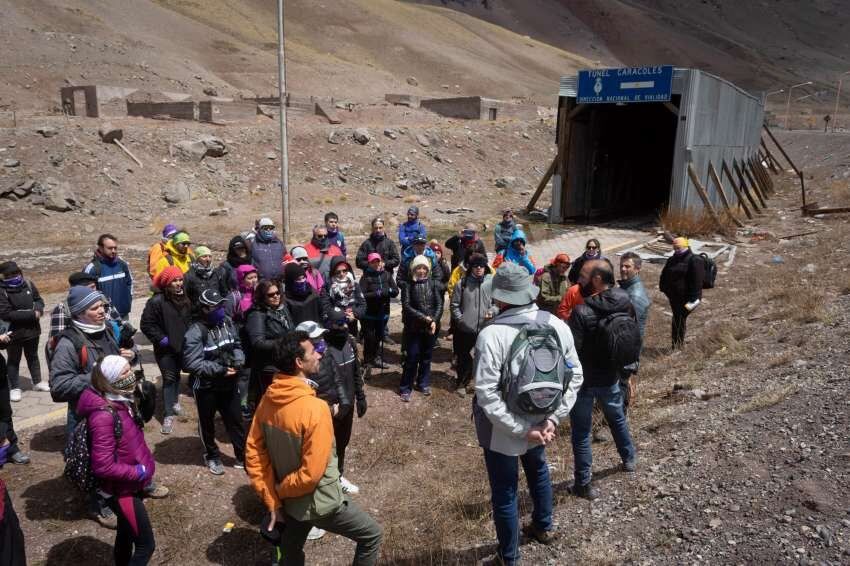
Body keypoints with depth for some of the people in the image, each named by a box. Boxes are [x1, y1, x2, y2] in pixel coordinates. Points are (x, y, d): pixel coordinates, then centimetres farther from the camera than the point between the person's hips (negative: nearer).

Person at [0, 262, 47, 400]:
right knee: (14, 360, 12)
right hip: (14, 333, -5)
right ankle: (14, 388, 26)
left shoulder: (28, 284, -5)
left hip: (32, 329, 5)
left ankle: (37, 382, 37)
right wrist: (32, 314, -26)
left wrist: (38, 308, -15)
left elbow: (39, 299, 9)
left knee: (33, 356, 22)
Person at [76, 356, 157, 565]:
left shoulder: (122, 401, -1)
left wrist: (145, 463, 4)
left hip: (131, 484, 9)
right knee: (146, 545, 0)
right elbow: (103, 467, -30)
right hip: (121, 490, -9)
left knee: (127, 532, 27)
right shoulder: (104, 415, -30)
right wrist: (139, 472, -19)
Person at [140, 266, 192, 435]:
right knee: (168, 378, -6)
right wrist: (161, 338, -19)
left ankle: (174, 401, 41)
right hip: (165, 348, -6)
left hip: (182, 345, 6)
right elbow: (146, 324, -16)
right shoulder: (156, 301, -19)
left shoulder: (185, 299, 3)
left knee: (177, 375, 20)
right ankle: (168, 415, -1)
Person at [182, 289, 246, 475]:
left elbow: (236, 345, 10)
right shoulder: (195, 331, -22)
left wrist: (238, 360, -11)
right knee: (207, 424, 17)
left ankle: (243, 455, 31)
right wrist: (220, 370, -26)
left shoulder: (227, 322, -3)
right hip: (206, 386, -5)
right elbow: (191, 364, -27)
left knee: (235, 421, 15)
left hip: (228, 383, 5)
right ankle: (212, 456, 39)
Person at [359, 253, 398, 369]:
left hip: (383, 312, 4)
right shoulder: (365, 277, -9)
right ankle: (368, 359, 20)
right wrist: (377, 293, -23)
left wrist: (387, 290, -18)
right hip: (369, 313, -4)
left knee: (378, 337, 16)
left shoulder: (387, 275, 3)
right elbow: (362, 295, -19)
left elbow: (395, 292, 0)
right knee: (369, 337, 2)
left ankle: (374, 357, 34)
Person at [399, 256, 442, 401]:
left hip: (431, 327, 3)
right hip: (414, 328, -3)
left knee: (426, 357, 13)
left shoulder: (433, 284, 3)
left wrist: (434, 320, -13)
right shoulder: (408, 285, -5)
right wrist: (423, 317, -18)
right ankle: (405, 388, 10)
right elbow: (406, 306, -11)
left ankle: (423, 384, 29)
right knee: (412, 358, -1)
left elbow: (439, 304, 1)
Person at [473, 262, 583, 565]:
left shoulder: (492, 334, -26)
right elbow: (575, 377, -4)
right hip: (539, 421, 5)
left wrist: (522, 429, -20)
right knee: (538, 471, 33)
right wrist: (553, 418, -5)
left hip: (502, 431, -5)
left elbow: (487, 394, -29)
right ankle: (543, 527, 56)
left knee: (504, 494, 15)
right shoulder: (558, 326, -10)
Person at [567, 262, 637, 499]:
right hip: (611, 375, 6)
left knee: (581, 431, 7)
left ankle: (584, 483, 15)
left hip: (584, 379, -6)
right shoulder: (625, 304, -7)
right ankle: (629, 459, 49)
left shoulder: (582, 312, -26)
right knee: (617, 417, 30)